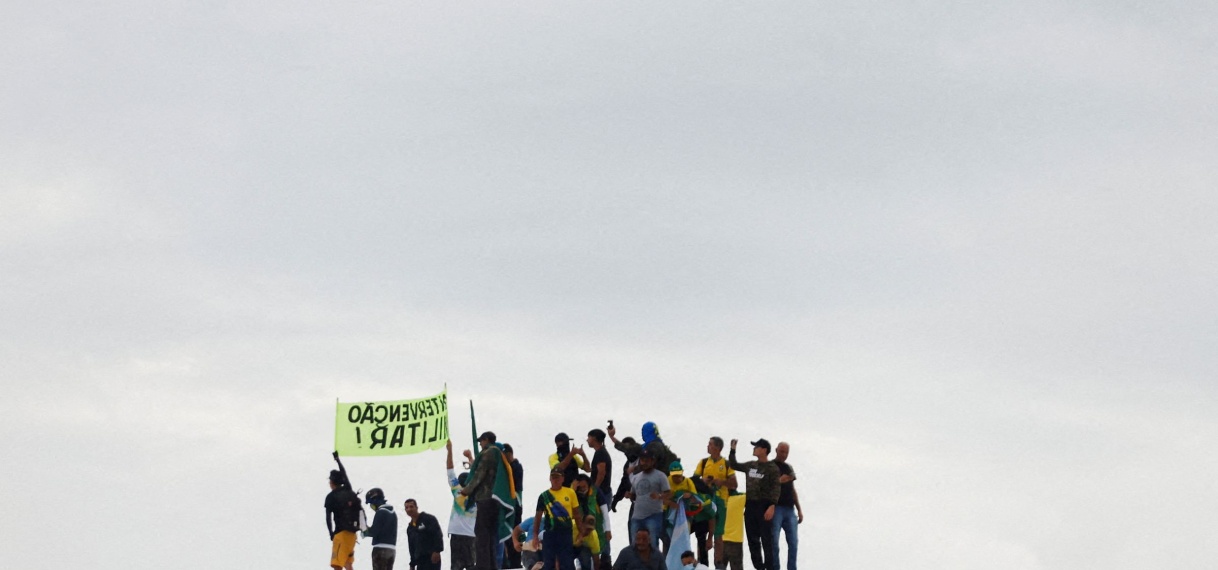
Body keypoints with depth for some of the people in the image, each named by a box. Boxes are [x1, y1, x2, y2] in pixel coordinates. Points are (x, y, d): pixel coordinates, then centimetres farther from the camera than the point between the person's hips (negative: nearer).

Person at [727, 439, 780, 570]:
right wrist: (733, 450, 19)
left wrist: (772, 506, -23)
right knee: (753, 539, 8)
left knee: (766, 539, -5)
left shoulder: (772, 468, -7)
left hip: (764, 506, -7)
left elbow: (775, 488, -13)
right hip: (750, 505, 7)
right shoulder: (750, 465, 13)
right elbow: (733, 465, 28)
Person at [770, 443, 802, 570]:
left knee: (793, 543, 2)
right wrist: (778, 481, -19)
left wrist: (799, 509, 18)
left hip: (790, 509, 6)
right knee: (774, 542, -7)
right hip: (776, 508, -6)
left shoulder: (788, 468, 19)